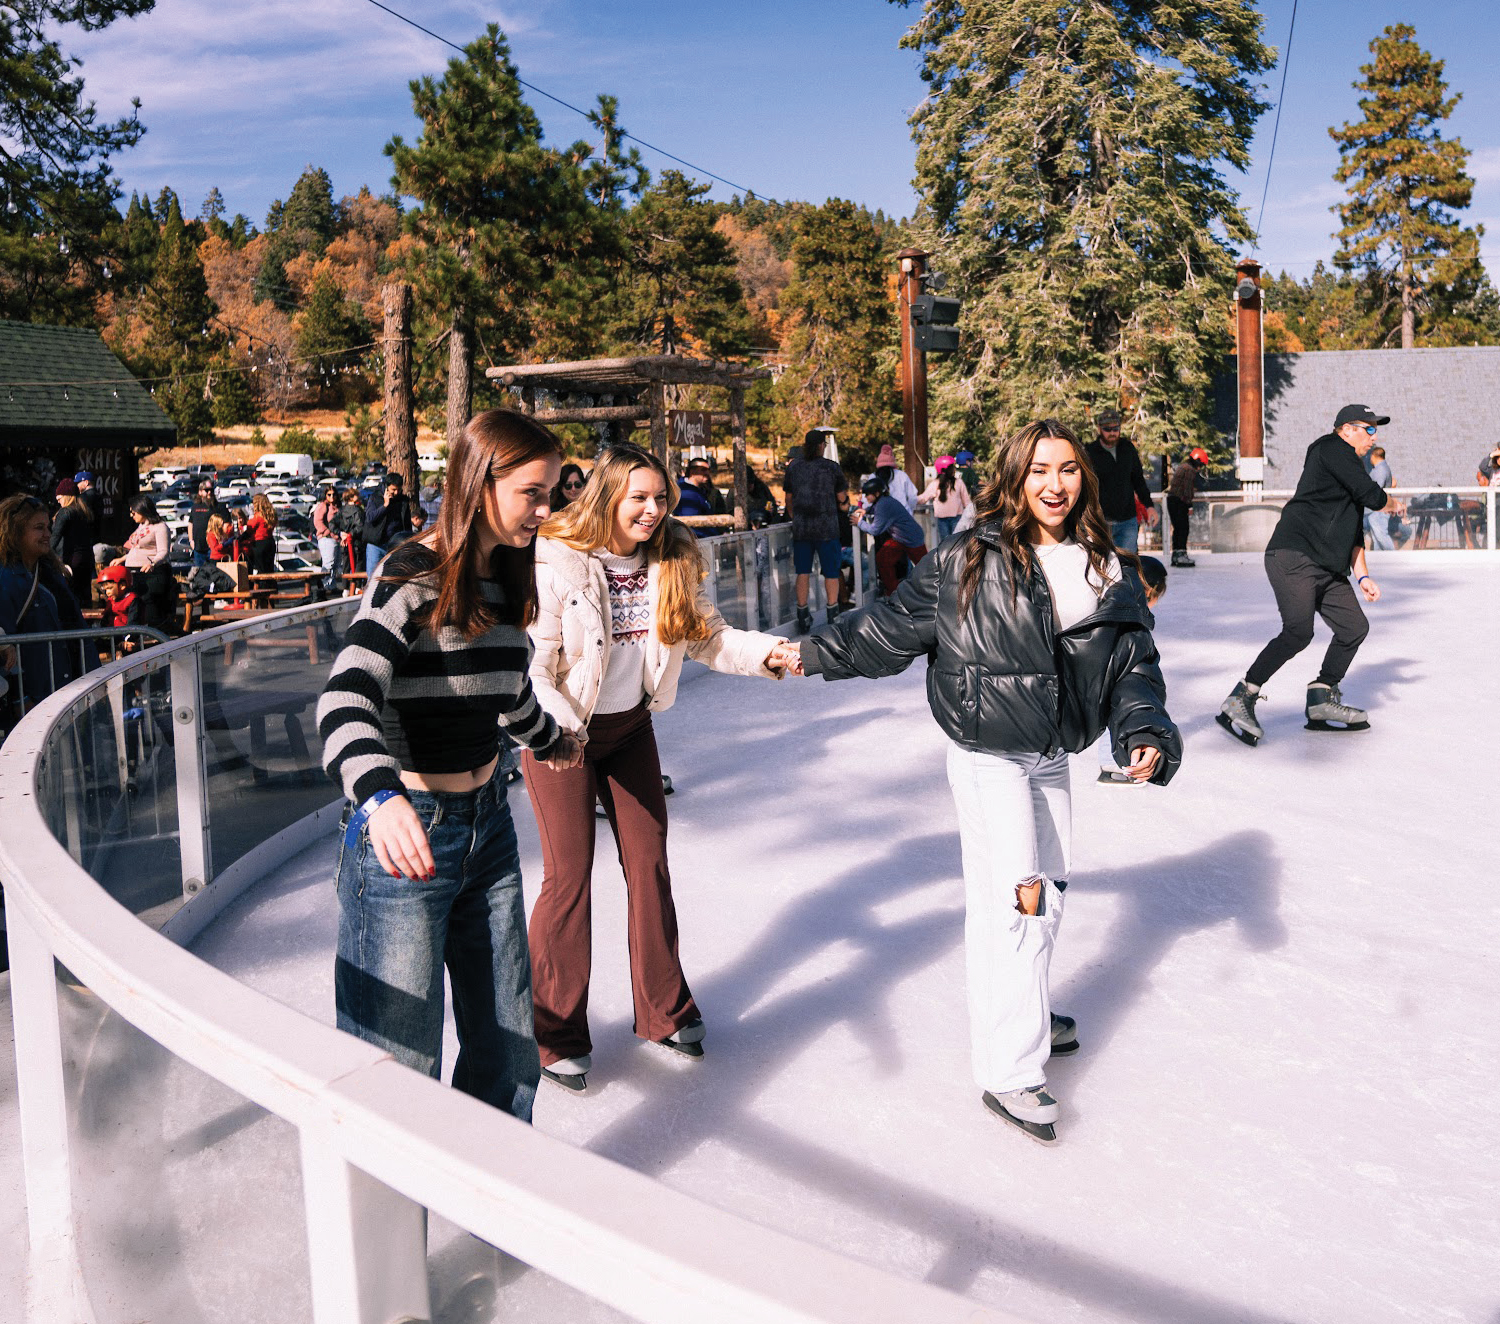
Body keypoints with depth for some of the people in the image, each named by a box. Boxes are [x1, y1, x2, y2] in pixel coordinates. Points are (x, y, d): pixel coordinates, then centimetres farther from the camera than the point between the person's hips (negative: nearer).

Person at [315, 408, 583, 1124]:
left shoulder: (504, 577, 9)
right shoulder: (412, 575, -14)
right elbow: (346, 699, -29)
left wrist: (549, 739, 46)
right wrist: (382, 797, -47)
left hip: (489, 824, 7)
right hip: (404, 835, -7)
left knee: (509, 1053, 12)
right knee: (399, 1071, -4)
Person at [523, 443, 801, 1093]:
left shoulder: (672, 562, -3)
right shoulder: (555, 563, -20)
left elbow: (708, 636, -3)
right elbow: (532, 664, -20)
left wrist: (768, 651, -20)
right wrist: (557, 730, -35)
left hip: (631, 728, 5)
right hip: (560, 734, -5)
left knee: (649, 861, 11)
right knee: (568, 875, -1)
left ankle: (663, 1008, 30)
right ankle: (556, 1034, 15)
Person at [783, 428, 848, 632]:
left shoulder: (793, 467, 5)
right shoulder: (831, 467, -4)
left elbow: (789, 499, 12)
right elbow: (842, 498, 2)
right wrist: (846, 489, 23)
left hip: (801, 527, 3)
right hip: (826, 527, -3)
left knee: (803, 572, 8)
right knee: (831, 572, 5)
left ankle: (803, 617, 11)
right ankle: (833, 615, 6)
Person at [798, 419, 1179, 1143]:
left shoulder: (1111, 573, 0)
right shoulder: (968, 560, -12)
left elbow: (1135, 666, 3)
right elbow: (896, 623, -5)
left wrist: (1147, 735, -11)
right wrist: (816, 653, -8)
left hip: (1053, 757, 6)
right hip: (986, 756, -6)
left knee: (1047, 888, 19)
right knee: (1014, 894, -10)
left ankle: (1025, 1013, 44)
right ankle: (1009, 1074, 0)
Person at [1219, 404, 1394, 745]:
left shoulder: (1348, 465, 27)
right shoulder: (1331, 447, -3)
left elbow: (1354, 532, 28)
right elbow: (1372, 497, -11)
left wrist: (1362, 576, 18)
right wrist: (1383, 497, 13)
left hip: (1328, 569, 10)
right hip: (1293, 557, -10)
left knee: (1355, 627, 8)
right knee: (1298, 631, -23)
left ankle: (1322, 702, 18)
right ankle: (1239, 701, -19)